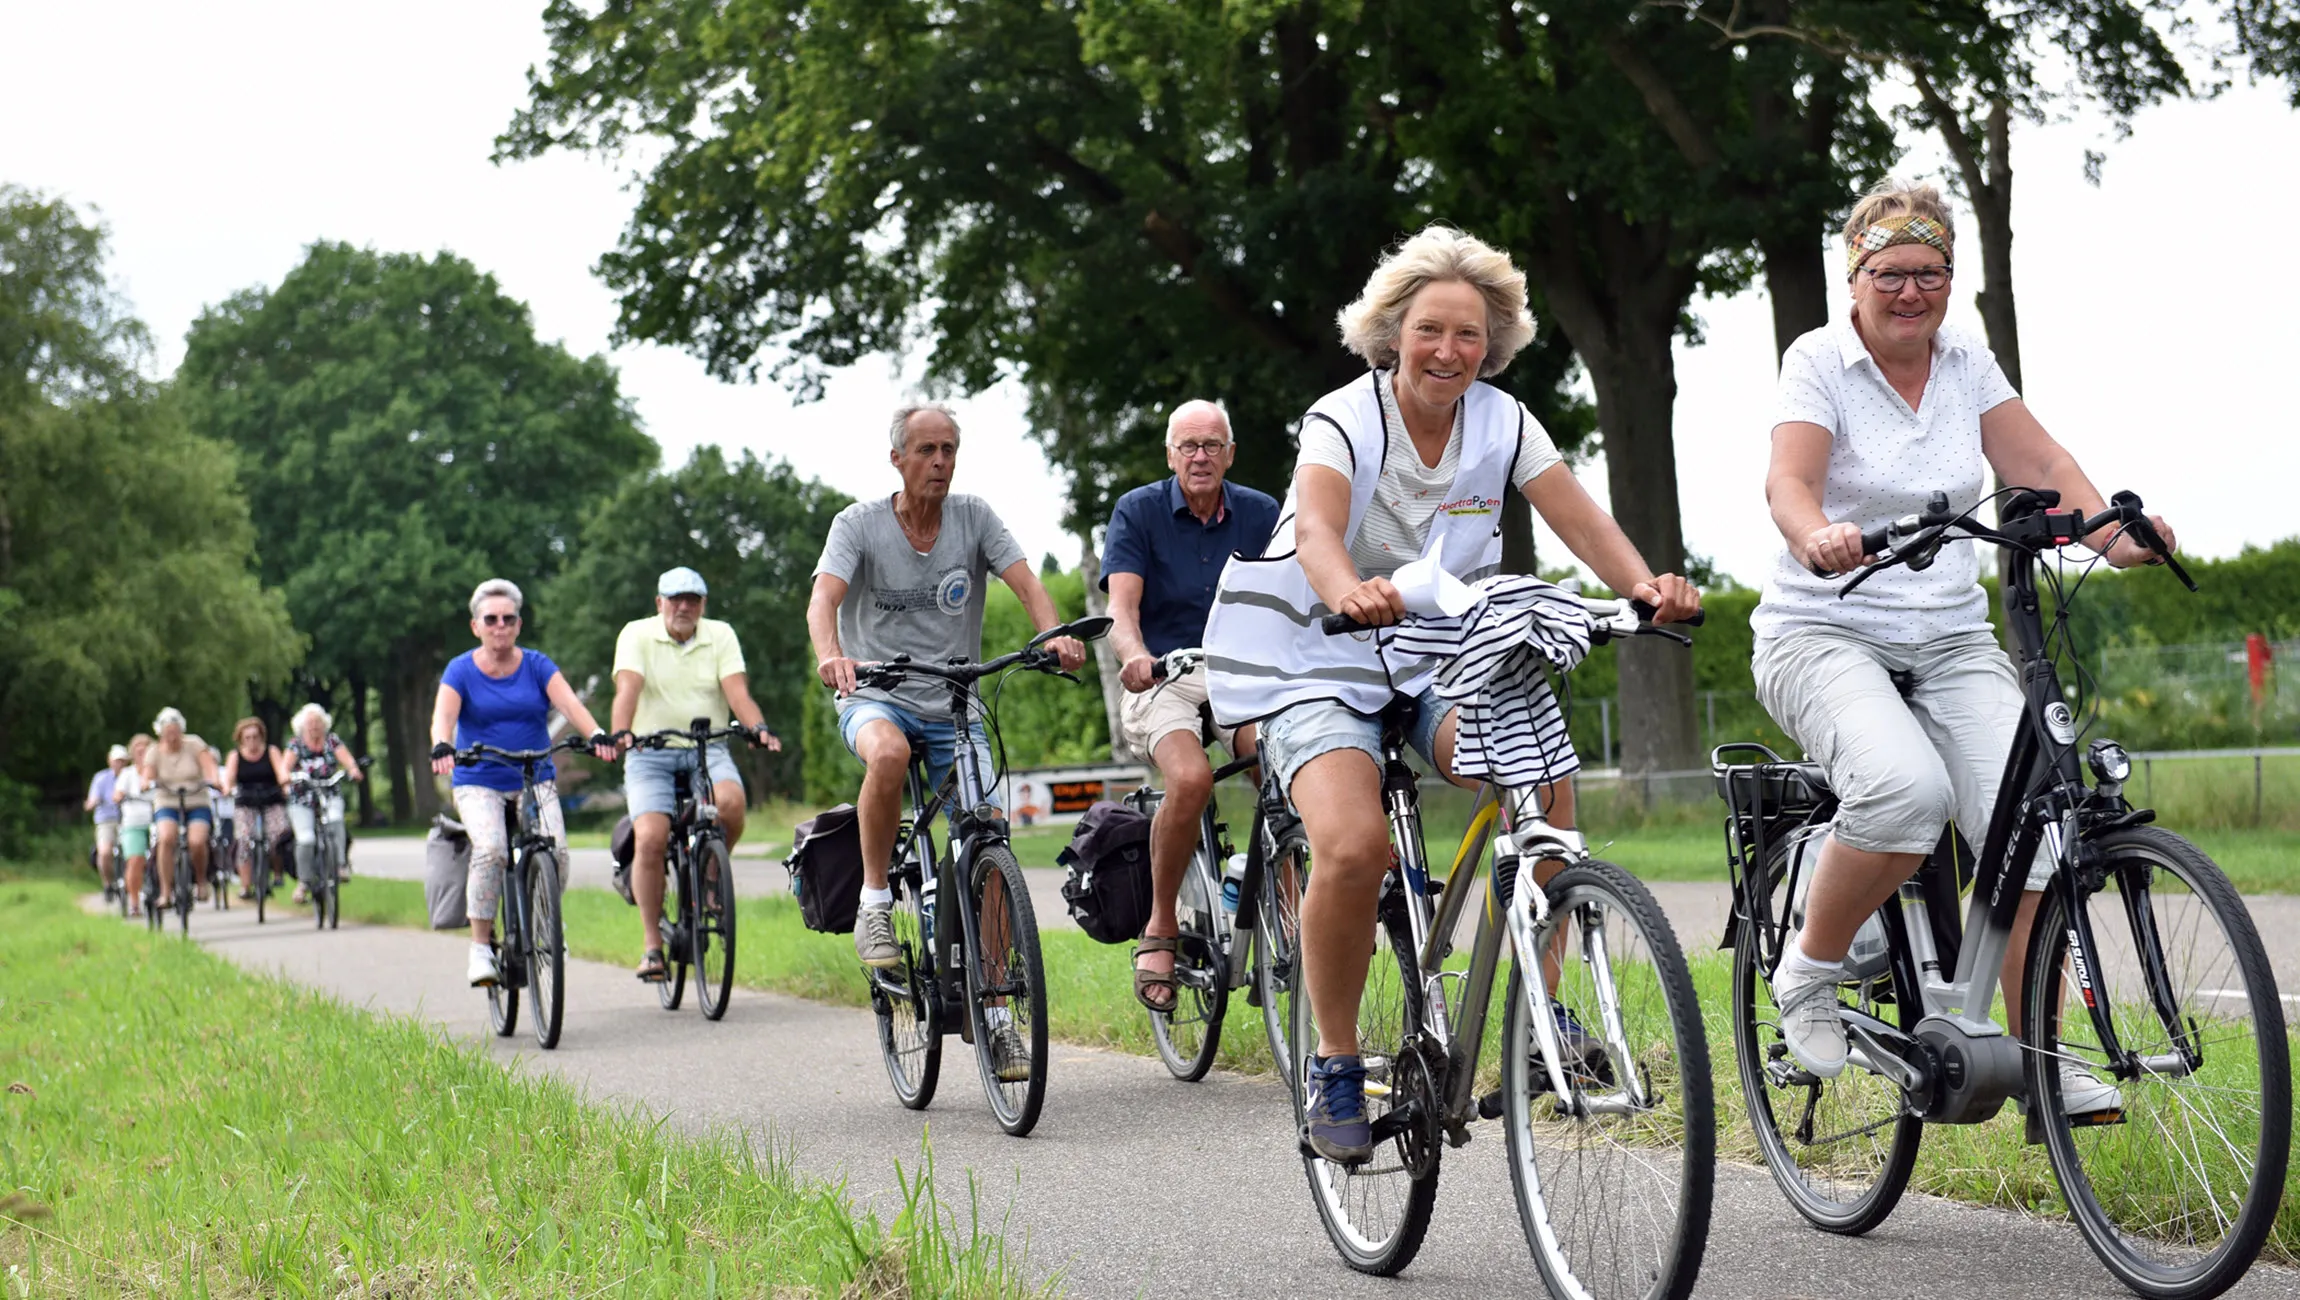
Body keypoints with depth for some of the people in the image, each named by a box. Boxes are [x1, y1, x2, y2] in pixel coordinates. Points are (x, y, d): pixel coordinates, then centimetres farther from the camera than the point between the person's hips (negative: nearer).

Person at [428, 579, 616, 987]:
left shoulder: (536, 665, 3)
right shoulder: (461, 670, 0)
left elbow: (568, 702, -13)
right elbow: (444, 715, -16)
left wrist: (596, 735, -33)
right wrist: (441, 747, -39)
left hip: (536, 781, 2)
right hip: (478, 783, -2)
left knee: (555, 853, -20)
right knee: (490, 850, -28)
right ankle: (481, 947, -15)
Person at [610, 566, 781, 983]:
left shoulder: (720, 636, 6)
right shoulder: (637, 635, 1)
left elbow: (736, 689, -8)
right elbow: (628, 688, -15)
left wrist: (757, 727, -28)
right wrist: (619, 735, -34)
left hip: (709, 751, 1)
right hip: (651, 755, -1)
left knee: (731, 802, -31)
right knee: (650, 839, -20)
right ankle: (653, 945, -9)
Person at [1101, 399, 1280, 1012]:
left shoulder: (1261, 513, 9)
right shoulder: (1138, 511, 1)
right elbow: (1122, 606, -10)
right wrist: (1135, 655, -33)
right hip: (1164, 680, -2)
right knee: (1191, 778, -33)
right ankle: (1160, 927, -14)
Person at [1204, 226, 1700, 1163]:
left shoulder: (1503, 422, -1)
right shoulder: (1344, 419, -13)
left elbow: (1580, 519, -15)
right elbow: (1318, 528, -33)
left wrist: (1644, 583, -36)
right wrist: (1352, 594, -56)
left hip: (1445, 657, 4)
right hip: (1320, 660, -4)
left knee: (1544, 787, -25)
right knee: (1354, 845, -28)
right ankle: (1335, 1065, -8)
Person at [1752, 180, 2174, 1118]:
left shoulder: (1968, 363, 9)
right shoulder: (1820, 361, -5)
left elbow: (2038, 463, -2)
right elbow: (1788, 483, -21)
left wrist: (2116, 536, -21)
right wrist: (1819, 539, -45)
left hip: (1951, 643, 5)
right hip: (1825, 634, -4)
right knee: (1907, 786, -34)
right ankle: (1809, 973, -10)